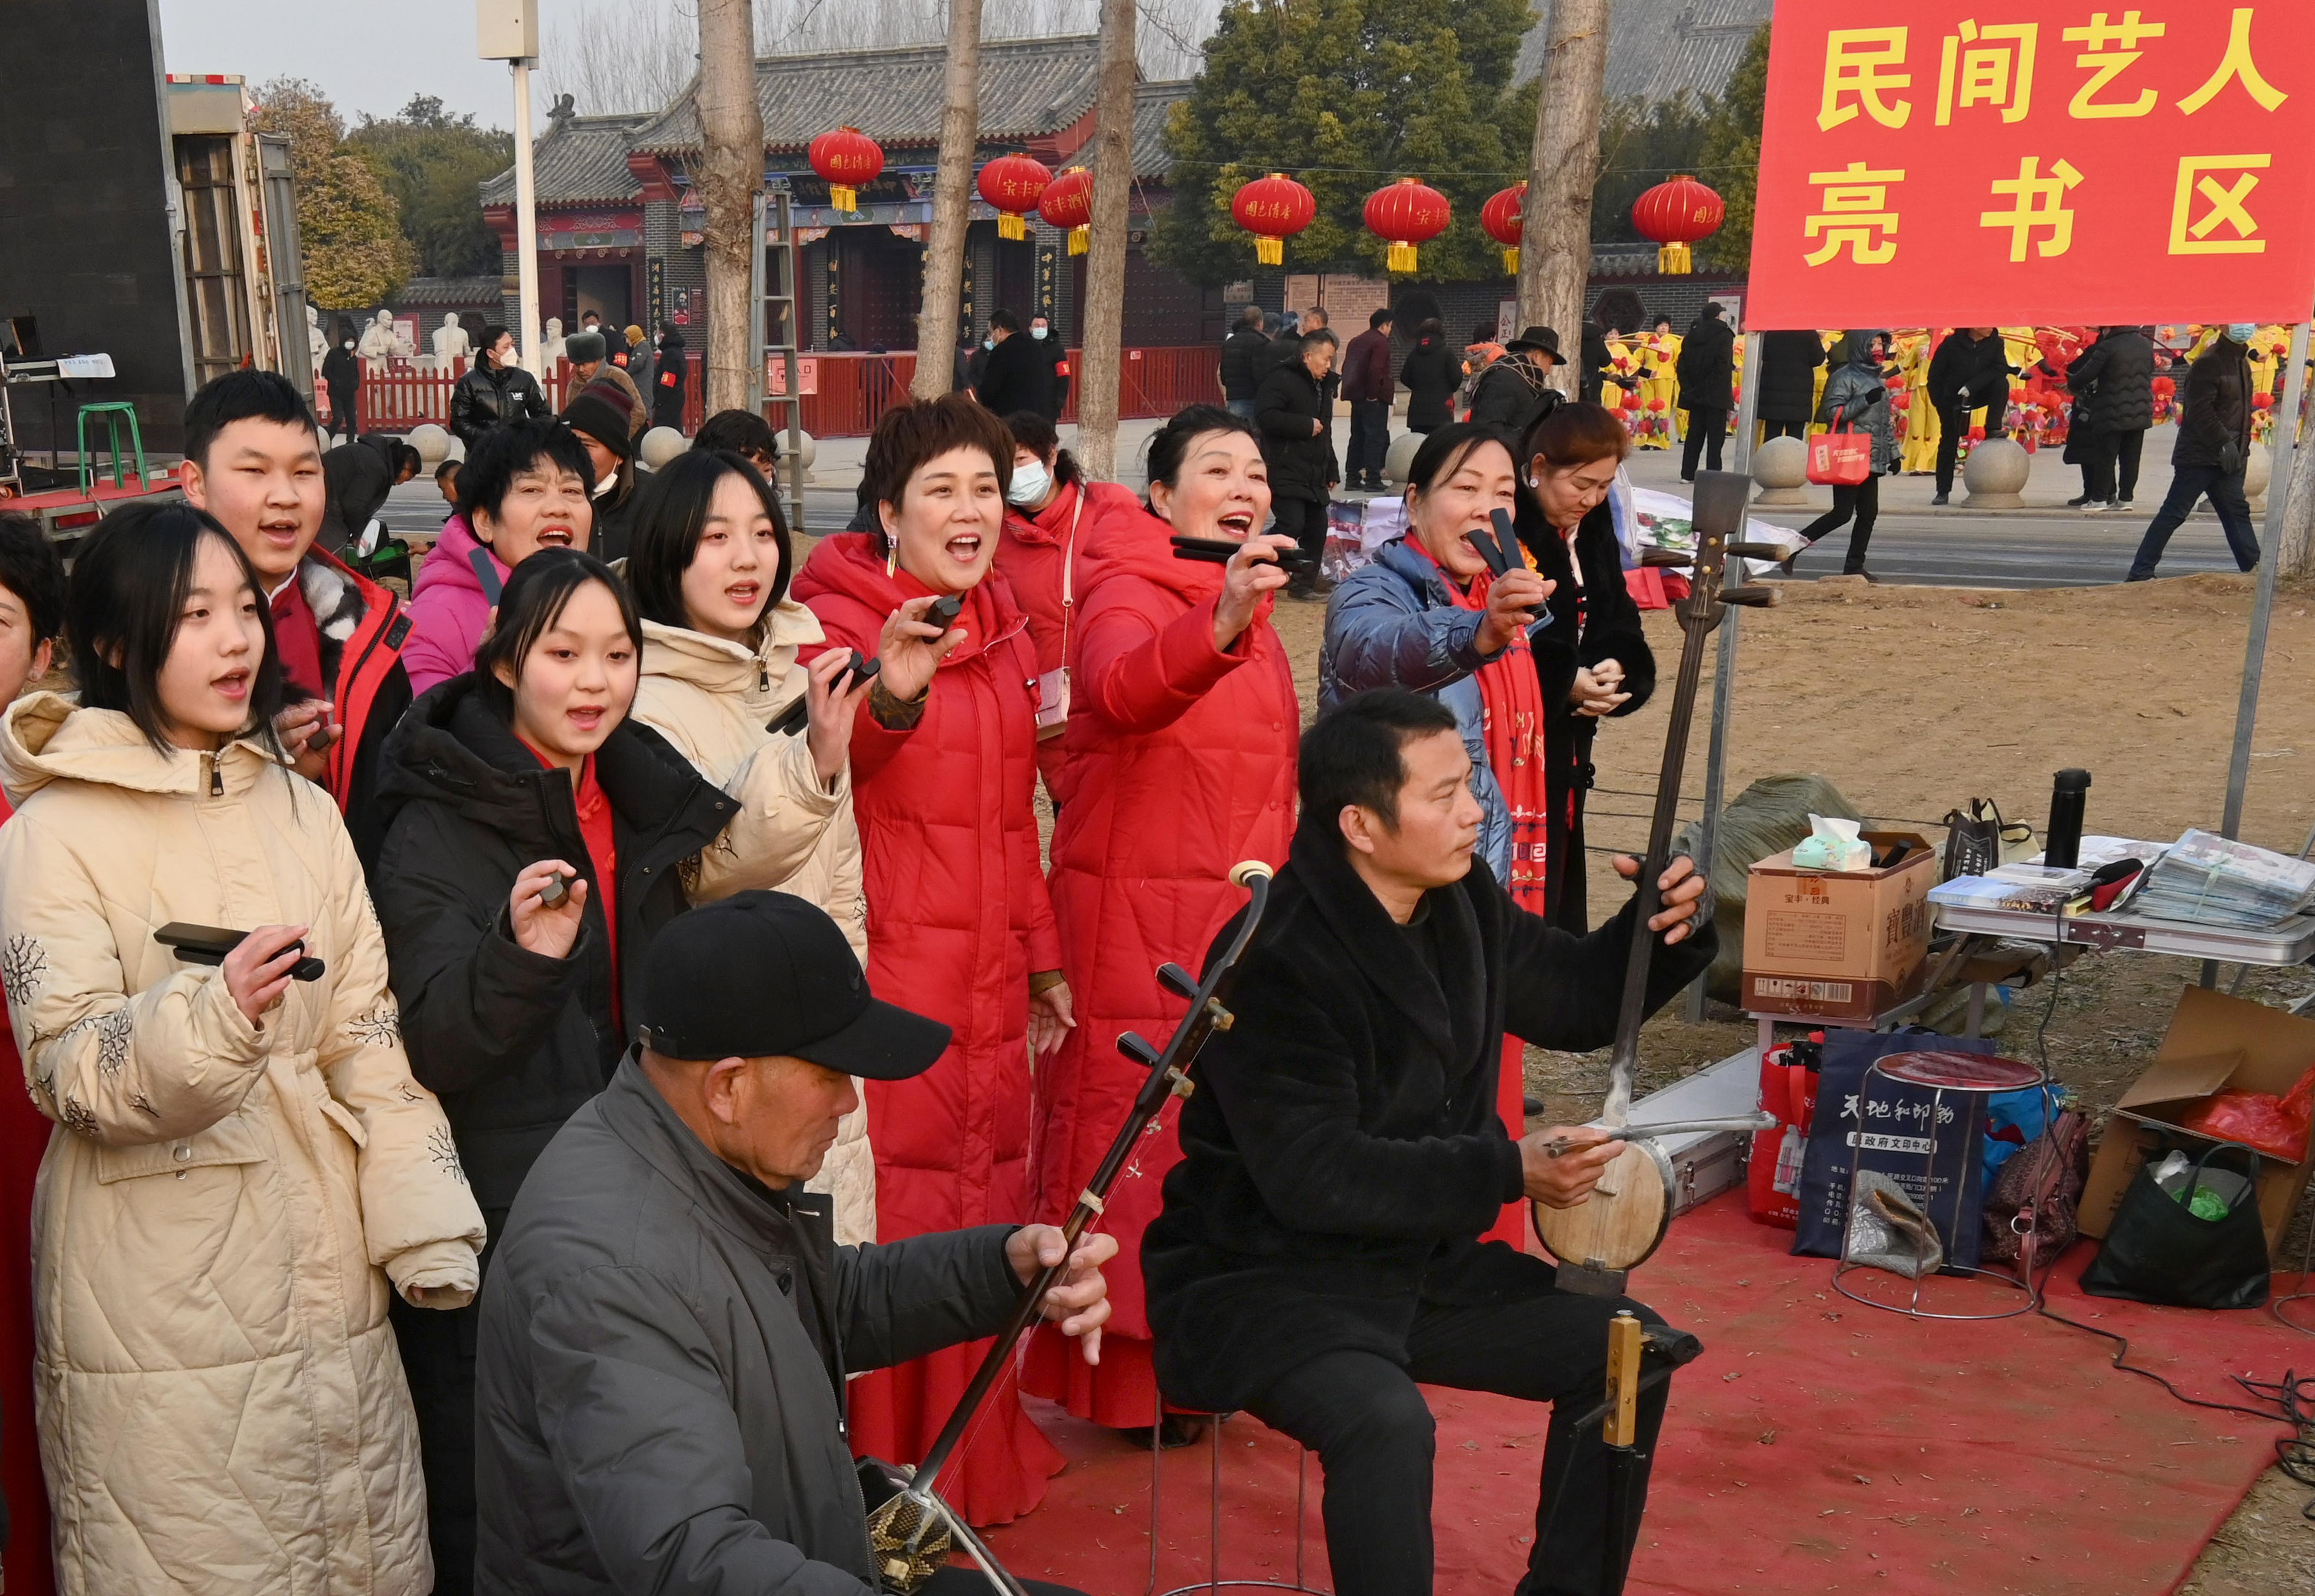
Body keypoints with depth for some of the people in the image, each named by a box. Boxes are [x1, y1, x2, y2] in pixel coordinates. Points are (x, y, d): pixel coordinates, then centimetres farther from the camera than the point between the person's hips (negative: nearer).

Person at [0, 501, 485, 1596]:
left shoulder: (304, 809, 9)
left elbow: (369, 1036, 7)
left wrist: (425, 1231, -1)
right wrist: (215, 1014, -31)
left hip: (330, 1283, 5)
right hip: (162, 1310, -4)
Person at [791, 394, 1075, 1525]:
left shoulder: (1003, 630, 13)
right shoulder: (836, 622, -7)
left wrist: (1041, 958, 21)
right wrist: (888, 696, -48)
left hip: (987, 981, 7)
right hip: (880, 972, -6)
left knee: (986, 1207, 13)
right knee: (885, 1216, -4)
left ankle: (975, 1456, 31)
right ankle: (879, 1476, 14)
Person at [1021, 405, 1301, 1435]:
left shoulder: (1250, 612, 15)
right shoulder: (1127, 596, -12)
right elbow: (1125, 689, -37)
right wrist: (1219, 626, -54)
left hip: (1240, 919, 8)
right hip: (1135, 923, -8)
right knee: (1136, 1133, -3)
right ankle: (1122, 1370, 12)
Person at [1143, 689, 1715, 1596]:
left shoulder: (1462, 899, 0)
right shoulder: (1278, 961, -25)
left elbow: (1577, 1002, 16)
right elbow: (1312, 1178, -28)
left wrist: (1661, 931, -4)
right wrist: (1509, 1172, -27)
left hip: (1423, 1258, 8)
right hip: (1269, 1276, -8)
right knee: (1387, 1423, -33)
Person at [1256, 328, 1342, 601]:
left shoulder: (1321, 387, 21)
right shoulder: (1282, 380, -10)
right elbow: (1266, 417, -24)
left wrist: (1331, 471, 25)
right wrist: (1306, 425, -19)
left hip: (1313, 475, 9)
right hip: (1284, 473, -9)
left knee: (1317, 528, 7)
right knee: (1292, 525, -19)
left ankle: (1305, 583, 18)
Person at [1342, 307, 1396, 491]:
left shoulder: (1356, 341, 16)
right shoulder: (1381, 342, -12)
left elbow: (1346, 367, 17)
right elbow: (1375, 370, -23)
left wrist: (1351, 389, 16)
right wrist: (1373, 394, -19)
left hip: (1357, 396, 9)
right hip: (1374, 399, -8)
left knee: (1358, 436, 14)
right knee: (1375, 437, -6)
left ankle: (1352, 477, 17)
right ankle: (1373, 480, -8)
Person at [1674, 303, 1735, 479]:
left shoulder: (1691, 336, 8)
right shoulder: (1724, 335, -8)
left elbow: (1682, 366, 7)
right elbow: (1723, 365, -18)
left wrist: (1688, 388, 7)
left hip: (1695, 393, 5)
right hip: (1717, 395, -5)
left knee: (1694, 433, 10)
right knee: (1715, 435, -2)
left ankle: (1688, 473, 9)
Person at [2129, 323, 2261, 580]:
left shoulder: (2242, 363, 16)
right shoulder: (2208, 364, -14)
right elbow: (2201, 412, -21)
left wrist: (2241, 448, 15)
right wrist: (2225, 442, -23)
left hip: (2225, 458, 9)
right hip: (2199, 456, -9)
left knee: (2237, 511, 10)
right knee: (2174, 512, -6)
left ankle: (2255, 569, 14)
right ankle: (2141, 572, -2)